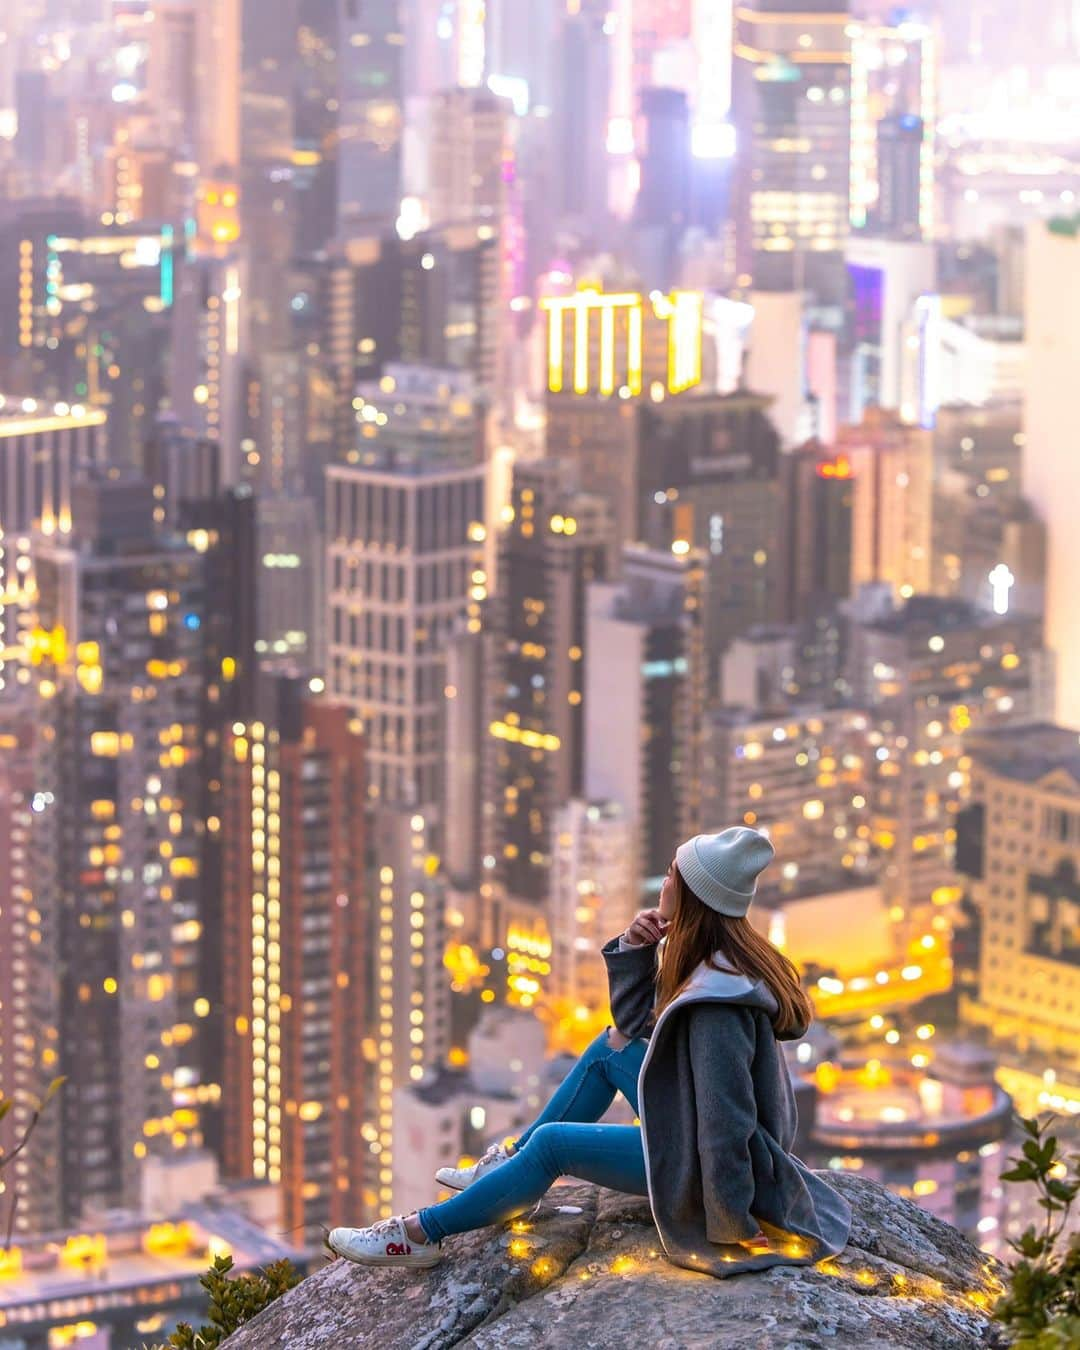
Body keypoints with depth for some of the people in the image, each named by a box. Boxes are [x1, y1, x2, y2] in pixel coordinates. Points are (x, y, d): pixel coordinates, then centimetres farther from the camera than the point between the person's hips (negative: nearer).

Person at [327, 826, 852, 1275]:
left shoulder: (716, 1003, -29)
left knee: (551, 1141, -8)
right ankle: (510, 1160, 23)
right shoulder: (713, 963, 3)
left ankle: (422, 1233, 3)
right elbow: (632, 1021, 14)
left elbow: (725, 1120, -32)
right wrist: (632, 950, -3)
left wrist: (731, 1222, -29)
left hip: (704, 1163, -10)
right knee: (611, 1045, 17)